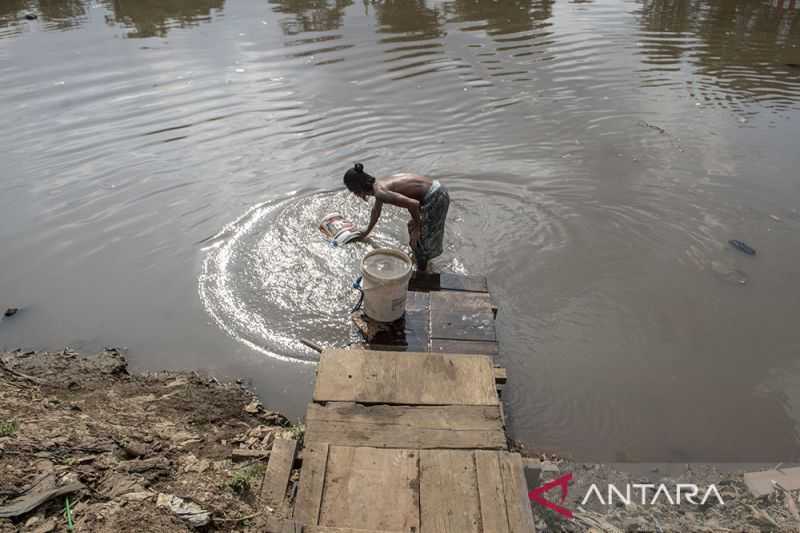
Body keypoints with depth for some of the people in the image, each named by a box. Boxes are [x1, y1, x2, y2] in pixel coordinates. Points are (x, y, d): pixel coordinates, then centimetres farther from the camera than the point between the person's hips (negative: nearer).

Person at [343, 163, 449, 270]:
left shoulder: (381, 192, -18)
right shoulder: (379, 185, 10)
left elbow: (413, 204, -27)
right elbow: (376, 211, 30)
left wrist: (416, 228, -11)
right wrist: (367, 231, 45)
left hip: (435, 198, -9)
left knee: (417, 239, 8)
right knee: (412, 226, 29)